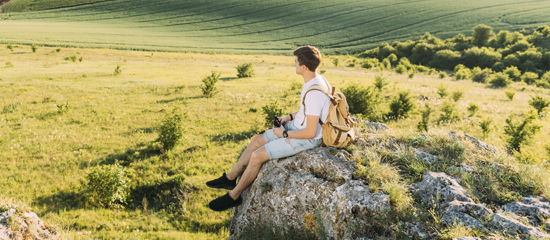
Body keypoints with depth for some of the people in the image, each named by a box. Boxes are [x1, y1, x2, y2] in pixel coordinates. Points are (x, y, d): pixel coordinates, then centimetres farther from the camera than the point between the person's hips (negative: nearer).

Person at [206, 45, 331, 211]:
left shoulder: (315, 93, -31)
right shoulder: (316, 79, 1)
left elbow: (310, 132, -29)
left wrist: (284, 133, -16)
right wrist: (289, 117, 6)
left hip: (307, 139, -10)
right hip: (297, 126, 10)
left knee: (257, 156, -14)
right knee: (257, 140, 8)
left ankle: (234, 196, 5)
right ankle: (229, 179, 20)